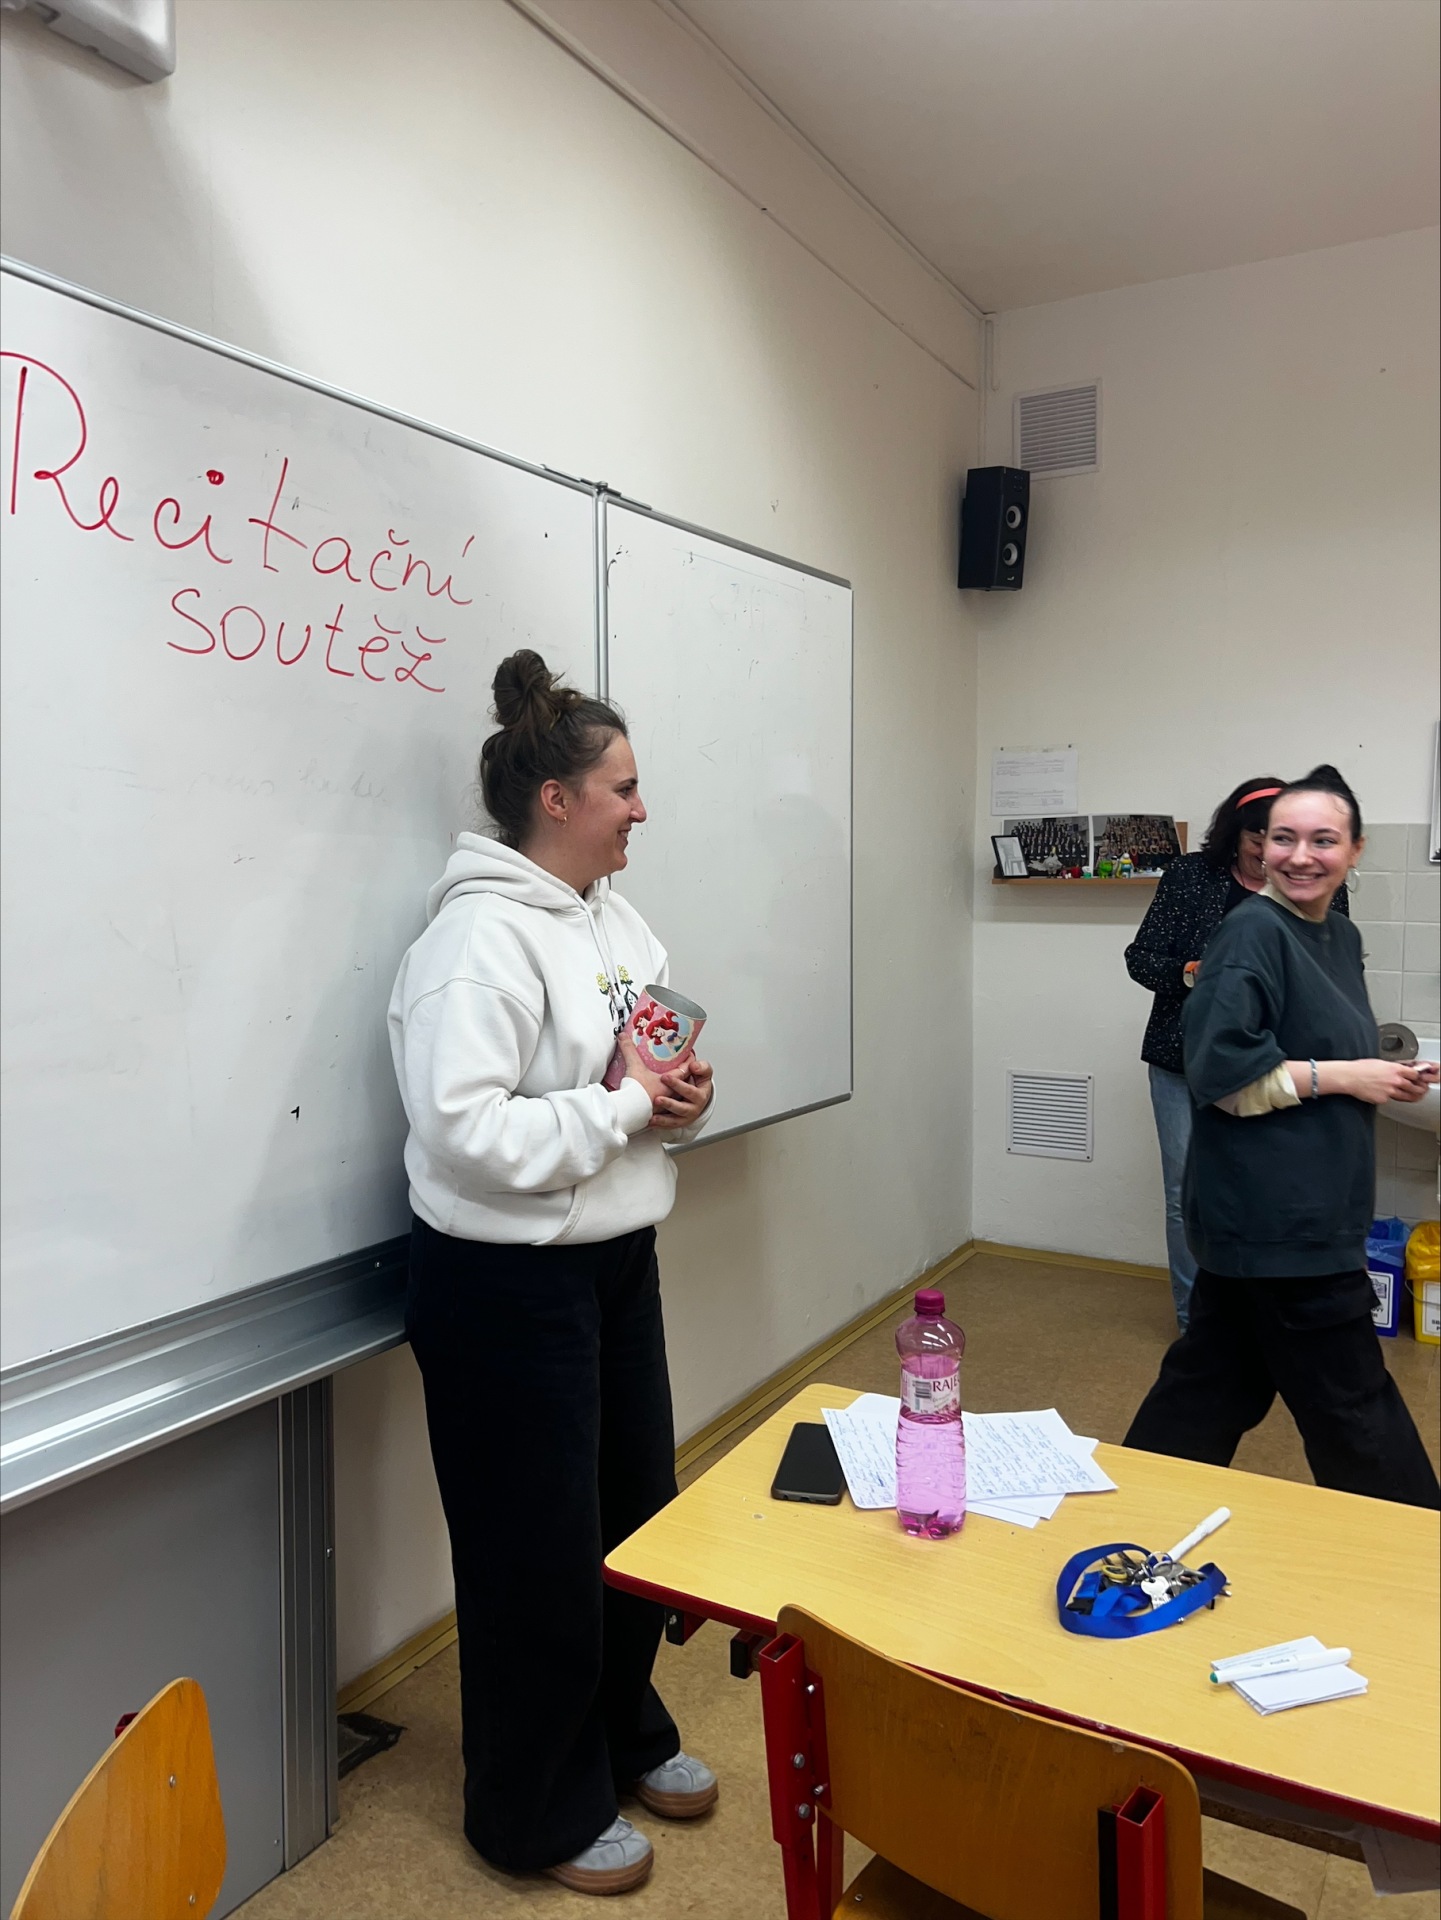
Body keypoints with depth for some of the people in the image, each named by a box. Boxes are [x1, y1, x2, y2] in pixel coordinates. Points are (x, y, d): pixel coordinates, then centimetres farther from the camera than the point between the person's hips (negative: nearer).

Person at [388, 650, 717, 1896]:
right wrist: (623, 1106, -21)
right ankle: (540, 1813, 34)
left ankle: (627, 1736, 47)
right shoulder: (480, 937, -20)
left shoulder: (616, 917, 8)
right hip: (507, 1288, -8)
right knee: (538, 1555, 9)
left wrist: (684, 1094, -5)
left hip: (618, 1263, 9)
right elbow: (464, 1132, -28)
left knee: (638, 1514, 22)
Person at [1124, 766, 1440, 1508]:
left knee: (1215, 1380, 18)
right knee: (1350, 1406, 5)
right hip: (1276, 1220, -9)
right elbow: (1220, 1071, -22)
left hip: (1304, 1211, 9)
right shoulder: (1253, 933, -16)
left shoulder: (1340, 936, 11)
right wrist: (1345, 1078, -17)